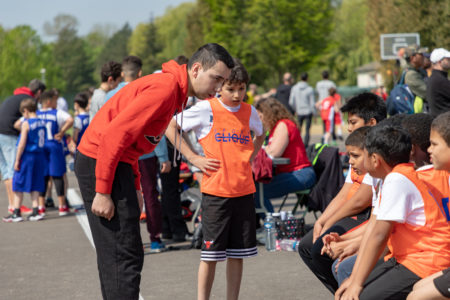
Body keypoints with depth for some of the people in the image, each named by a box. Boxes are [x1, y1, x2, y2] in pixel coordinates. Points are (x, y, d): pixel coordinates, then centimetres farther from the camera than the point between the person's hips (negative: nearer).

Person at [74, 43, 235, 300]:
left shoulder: (172, 89, 14)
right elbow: (114, 134, -24)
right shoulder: (164, 88, -18)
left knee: (115, 256, 15)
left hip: (116, 162, 11)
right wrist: (102, 192, -22)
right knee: (125, 257, -13)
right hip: (100, 162, -10)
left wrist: (135, 188, 15)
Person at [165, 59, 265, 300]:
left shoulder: (249, 112, 7)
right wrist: (193, 157, -6)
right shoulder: (205, 109, -6)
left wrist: (250, 156, 11)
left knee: (237, 253, 8)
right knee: (211, 254, -1)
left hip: (244, 190, 4)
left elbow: (260, 135, 28)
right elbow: (170, 126, -1)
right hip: (215, 190, -4)